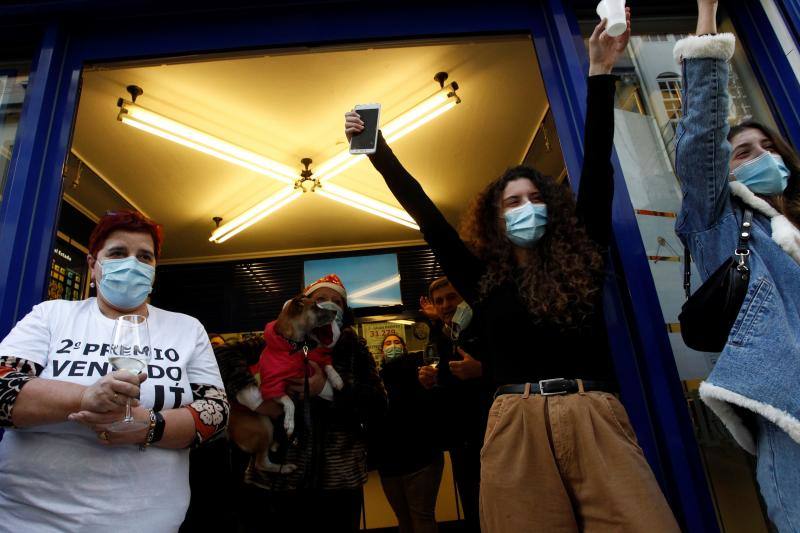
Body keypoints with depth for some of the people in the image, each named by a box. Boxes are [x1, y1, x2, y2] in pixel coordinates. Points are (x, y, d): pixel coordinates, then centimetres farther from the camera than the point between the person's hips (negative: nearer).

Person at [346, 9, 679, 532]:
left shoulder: (582, 259, 13)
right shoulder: (482, 277, 12)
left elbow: (597, 165, 9)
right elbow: (424, 213, 11)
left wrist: (601, 73, 7)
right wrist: (378, 149, 12)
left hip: (594, 418, 1)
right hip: (517, 426, 0)